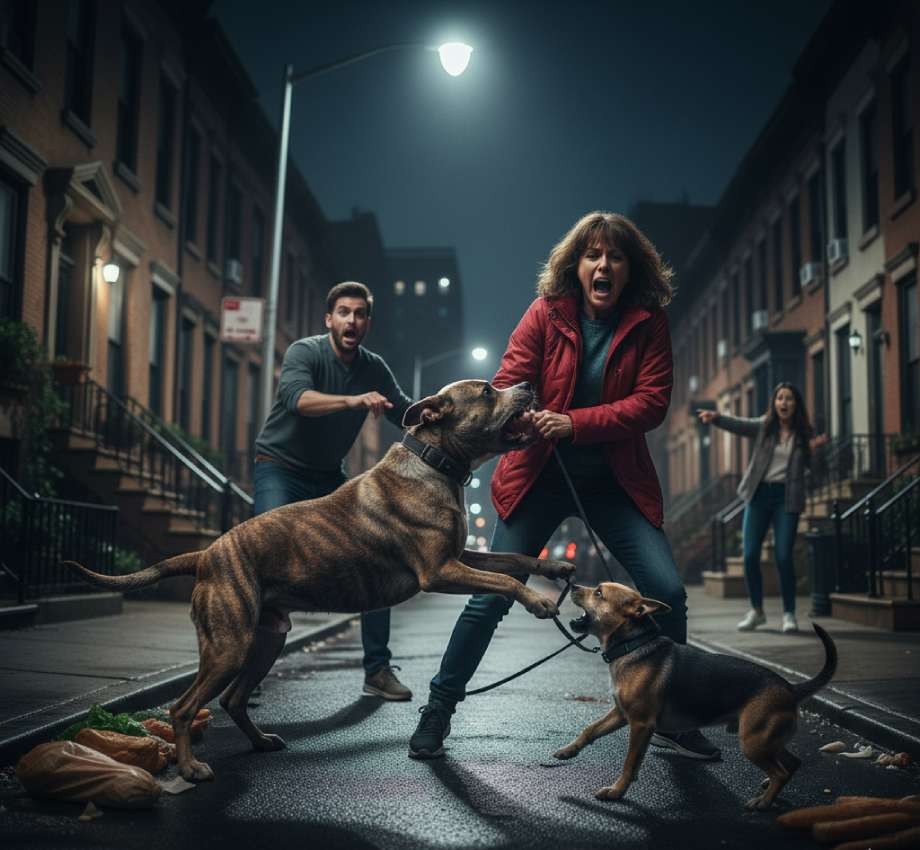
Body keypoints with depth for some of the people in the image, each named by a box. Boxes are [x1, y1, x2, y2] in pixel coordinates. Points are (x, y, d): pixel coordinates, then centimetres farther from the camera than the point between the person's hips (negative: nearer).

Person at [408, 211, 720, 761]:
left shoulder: (648, 323, -5)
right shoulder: (546, 314, -6)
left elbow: (652, 402, -14)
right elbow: (508, 387, -8)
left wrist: (574, 423, -25)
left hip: (615, 482, 1)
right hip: (540, 477, -1)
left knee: (667, 592, -9)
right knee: (491, 597, -3)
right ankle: (438, 710, 15)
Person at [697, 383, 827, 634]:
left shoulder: (802, 433, 4)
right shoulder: (764, 426, 3)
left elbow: (809, 467, 11)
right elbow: (737, 424, -12)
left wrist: (813, 449, -9)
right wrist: (715, 417, -31)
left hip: (786, 498, -1)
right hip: (759, 495, 1)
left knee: (783, 557, -7)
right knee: (750, 555, -1)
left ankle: (789, 613, 9)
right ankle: (756, 611, 18)